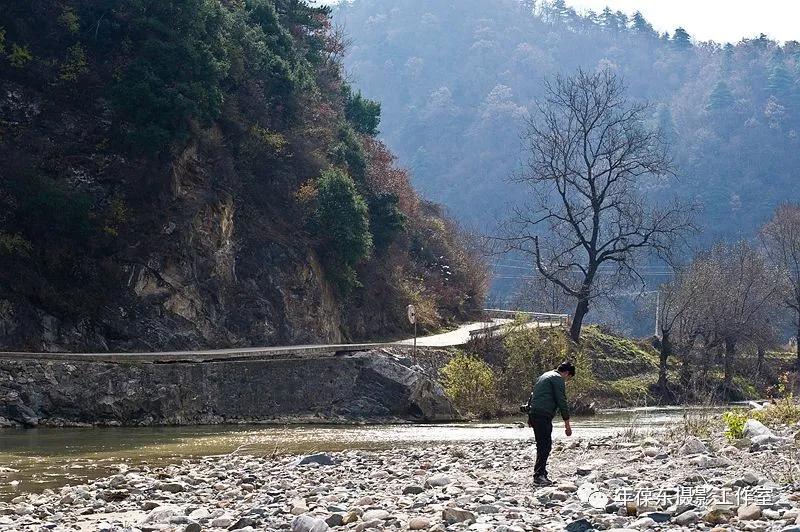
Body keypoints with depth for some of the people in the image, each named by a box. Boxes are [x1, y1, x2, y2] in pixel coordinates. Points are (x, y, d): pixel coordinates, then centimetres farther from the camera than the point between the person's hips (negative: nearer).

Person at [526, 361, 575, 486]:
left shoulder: (544, 376, 26)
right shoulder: (558, 379, -4)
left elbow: (532, 396, 29)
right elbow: (562, 401, -9)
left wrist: (530, 417, 31)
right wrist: (567, 423, -7)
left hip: (534, 414, 10)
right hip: (543, 415, -10)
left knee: (542, 445, 13)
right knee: (545, 446, -10)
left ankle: (541, 474, 15)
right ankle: (539, 475, -14)